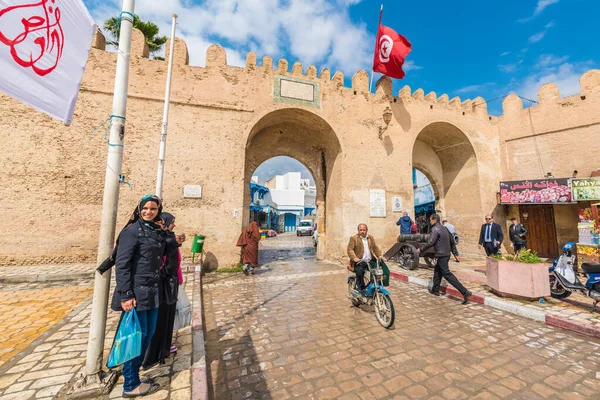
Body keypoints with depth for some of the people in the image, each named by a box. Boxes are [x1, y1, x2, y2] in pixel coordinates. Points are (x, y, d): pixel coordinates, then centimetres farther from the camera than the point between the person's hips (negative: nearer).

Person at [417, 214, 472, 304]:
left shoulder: (435, 229, -15)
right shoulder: (444, 228, 13)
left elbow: (430, 243, -20)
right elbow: (452, 242, 17)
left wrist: (420, 249, -9)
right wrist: (456, 253, 22)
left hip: (441, 255, -10)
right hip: (446, 254, 10)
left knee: (447, 274, -6)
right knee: (437, 271, 19)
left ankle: (465, 292, -9)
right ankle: (435, 290, 29)